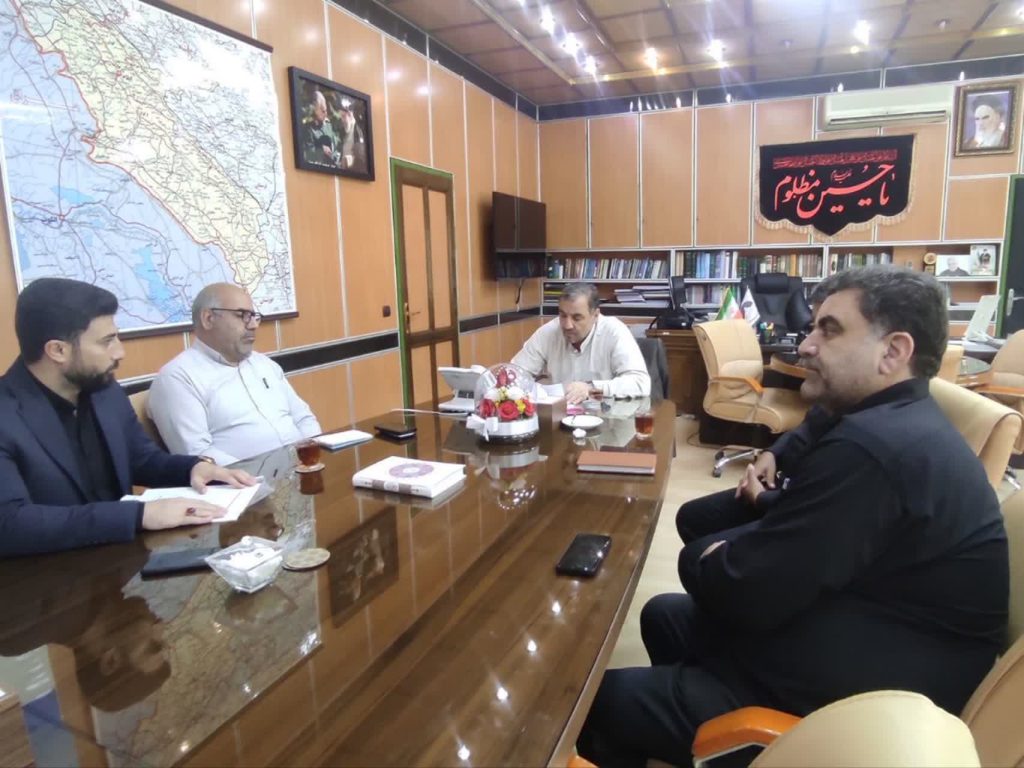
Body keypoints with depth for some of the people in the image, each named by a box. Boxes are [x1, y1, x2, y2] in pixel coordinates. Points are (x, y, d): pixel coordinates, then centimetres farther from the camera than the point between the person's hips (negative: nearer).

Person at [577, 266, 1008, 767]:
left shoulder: (870, 447, -28)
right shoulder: (897, 423, 7)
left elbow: (744, 594, -24)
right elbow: (819, 520, 17)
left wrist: (700, 558, -4)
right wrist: (767, 504, -1)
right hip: (863, 643, 10)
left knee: (602, 700, -6)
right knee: (663, 616, 21)